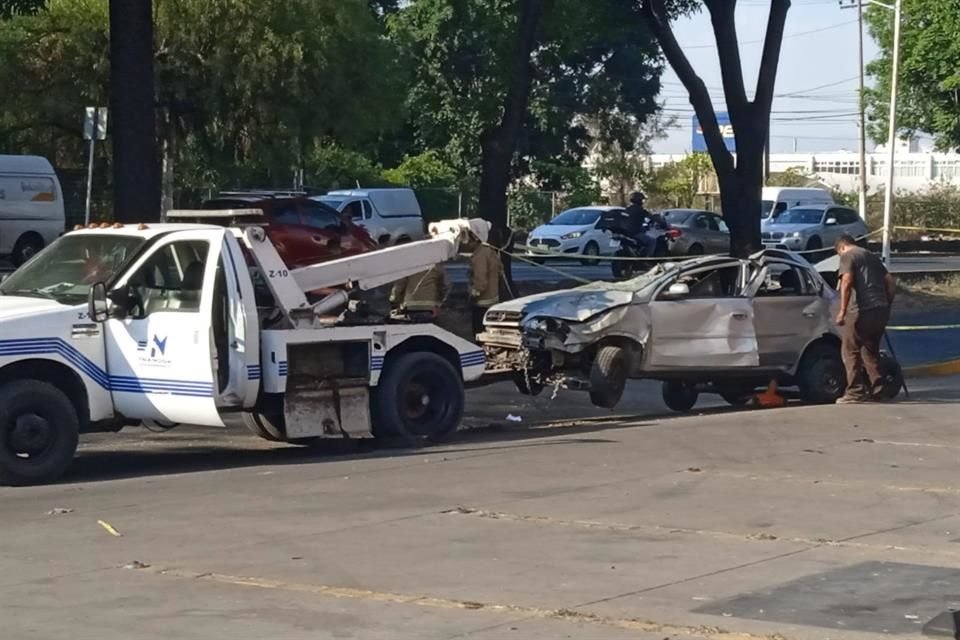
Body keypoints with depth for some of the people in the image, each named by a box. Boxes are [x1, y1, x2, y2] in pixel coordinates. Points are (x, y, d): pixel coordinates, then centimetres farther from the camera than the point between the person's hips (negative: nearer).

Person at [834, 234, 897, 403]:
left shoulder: (847, 256, 1)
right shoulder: (872, 257, 24)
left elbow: (847, 282, -14)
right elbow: (890, 282, 22)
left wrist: (842, 311, -15)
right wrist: (887, 305, 26)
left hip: (862, 311, -8)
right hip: (881, 311, 8)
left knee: (851, 351, 0)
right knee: (871, 350, 19)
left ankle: (855, 392, -5)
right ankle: (876, 387, 15)